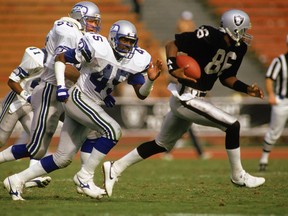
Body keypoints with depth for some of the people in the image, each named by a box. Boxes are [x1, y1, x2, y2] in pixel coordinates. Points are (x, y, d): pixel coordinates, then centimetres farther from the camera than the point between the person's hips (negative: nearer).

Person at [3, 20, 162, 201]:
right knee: (113, 131, -24)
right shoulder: (98, 48, -17)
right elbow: (60, 58, -7)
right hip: (78, 98, -7)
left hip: (92, 106, 7)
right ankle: (85, 176, -13)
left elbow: (141, 94, 3)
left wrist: (151, 79, -16)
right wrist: (61, 88, -12)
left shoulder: (136, 61, 0)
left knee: (63, 159, 6)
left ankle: (17, 180, 16)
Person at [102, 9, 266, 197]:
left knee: (162, 145, 17)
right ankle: (238, 175, 4)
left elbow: (227, 78, 16)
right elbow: (172, 44, -15)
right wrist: (174, 69, -27)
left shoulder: (238, 48, 4)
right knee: (232, 125, -10)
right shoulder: (209, 37, -21)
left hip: (189, 99, 9)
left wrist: (247, 89, 3)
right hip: (186, 98, -9)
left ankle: (115, 169, 23)